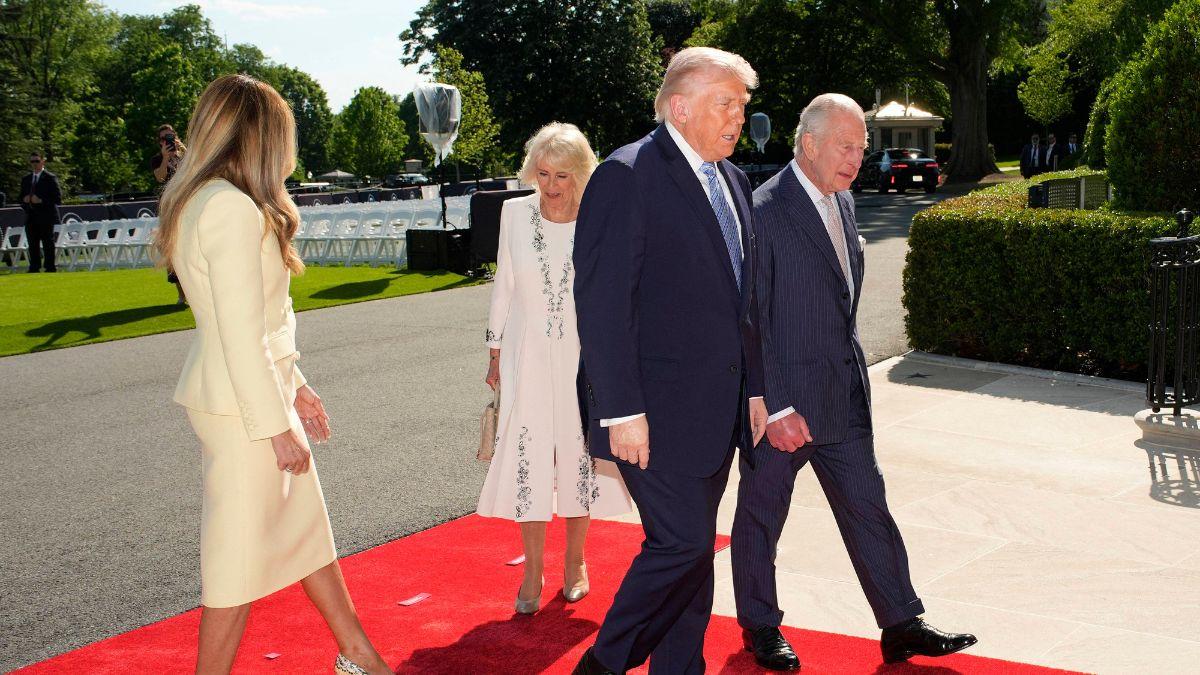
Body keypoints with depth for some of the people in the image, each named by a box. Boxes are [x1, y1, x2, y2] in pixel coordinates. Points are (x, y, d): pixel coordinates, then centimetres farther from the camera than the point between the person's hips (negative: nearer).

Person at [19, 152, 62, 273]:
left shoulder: (50, 178, -1)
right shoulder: (26, 179, 17)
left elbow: (58, 199, -8)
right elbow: (21, 198, 22)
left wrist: (41, 200, -17)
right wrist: (25, 200, -1)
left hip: (46, 218, -6)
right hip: (31, 218, 6)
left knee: (48, 245, -4)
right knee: (33, 246, 6)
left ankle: (50, 269, -1)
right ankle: (34, 269, 10)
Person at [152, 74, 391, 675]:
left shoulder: (205, 201, 12)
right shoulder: (232, 208, -20)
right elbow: (240, 336, -22)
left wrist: (294, 387, 20)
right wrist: (277, 428, -18)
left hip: (263, 392, 10)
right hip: (243, 405, -10)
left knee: (306, 524, 18)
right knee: (242, 549, 1)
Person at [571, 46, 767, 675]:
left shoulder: (733, 182, 14)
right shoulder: (627, 176, -12)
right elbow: (602, 303, -16)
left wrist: (755, 388, 16)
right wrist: (621, 411, -20)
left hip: (718, 407, 8)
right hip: (656, 410, -8)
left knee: (694, 547, 13)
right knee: (680, 542, -8)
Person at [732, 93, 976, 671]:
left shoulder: (841, 201, 8)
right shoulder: (763, 212, -18)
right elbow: (748, 321, -19)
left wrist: (851, 367, 17)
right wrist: (774, 408, -21)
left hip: (843, 397, 7)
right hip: (779, 401, -7)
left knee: (868, 509, 10)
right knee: (761, 518, 11)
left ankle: (901, 627, 20)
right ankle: (760, 628, 28)